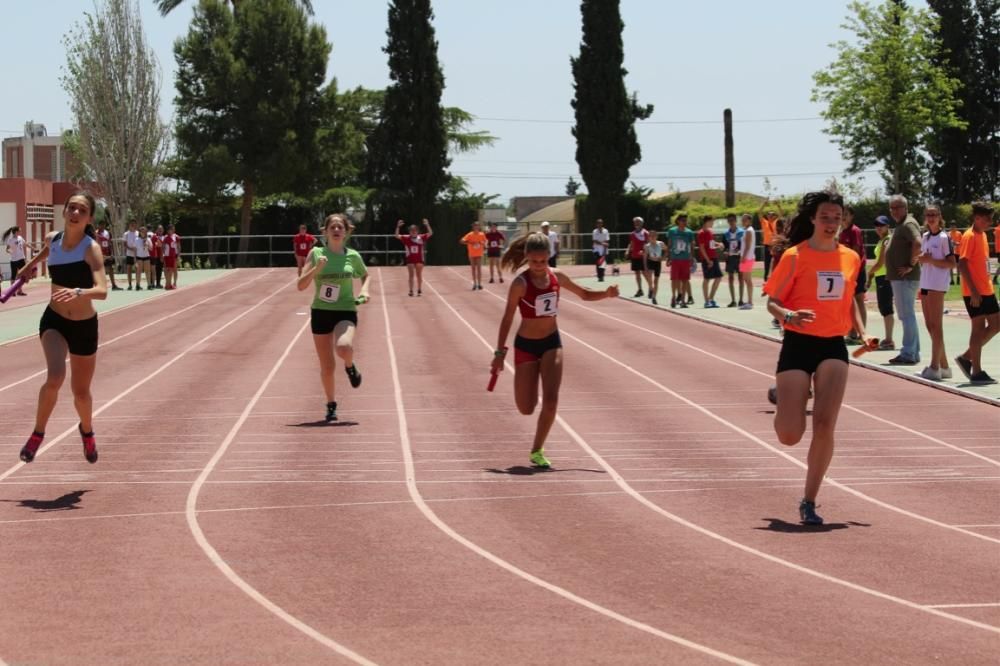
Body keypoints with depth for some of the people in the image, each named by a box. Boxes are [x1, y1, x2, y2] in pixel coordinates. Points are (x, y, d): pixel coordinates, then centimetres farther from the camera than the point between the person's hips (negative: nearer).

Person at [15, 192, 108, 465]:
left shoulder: (91, 248, -21)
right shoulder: (52, 238, -7)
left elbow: (102, 291, -36)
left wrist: (78, 293, -54)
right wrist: (30, 265, 35)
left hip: (84, 326, -1)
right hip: (54, 321, 1)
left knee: (81, 392, 14)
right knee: (55, 378, -27)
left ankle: (87, 431, 49)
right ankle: (37, 434, -6)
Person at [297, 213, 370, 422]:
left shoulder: (352, 256, 1)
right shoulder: (316, 253, -2)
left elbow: (365, 275, 21)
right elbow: (300, 285, -6)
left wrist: (364, 290, 0)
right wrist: (317, 268, -20)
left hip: (346, 312, -1)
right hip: (321, 312, 1)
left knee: (344, 348, -32)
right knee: (327, 366, 4)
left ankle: (350, 367, 4)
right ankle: (331, 405, 28)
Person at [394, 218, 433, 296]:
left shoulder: (421, 238, -5)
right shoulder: (406, 238, -4)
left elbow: (430, 233, -12)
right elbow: (397, 236, -11)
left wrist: (427, 225, -25)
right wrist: (398, 227, -24)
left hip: (419, 260, -1)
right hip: (410, 260, 1)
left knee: (419, 275, 3)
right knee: (411, 275, 6)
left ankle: (419, 290, 11)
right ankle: (411, 290, 11)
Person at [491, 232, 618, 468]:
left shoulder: (556, 276, -2)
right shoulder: (520, 283, -16)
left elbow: (585, 294, 11)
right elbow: (508, 318, -11)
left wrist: (607, 293, -8)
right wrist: (500, 352, -12)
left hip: (551, 342, 3)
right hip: (526, 345, -3)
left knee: (551, 400, -13)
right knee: (526, 409, 0)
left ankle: (537, 451, 2)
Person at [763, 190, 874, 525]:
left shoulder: (850, 258, 7)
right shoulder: (795, 256, -6)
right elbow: (772, 302, -4)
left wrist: (862, 332, 8)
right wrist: (789, 315, -26)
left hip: (833, 347, 3)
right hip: (798, 345, -3)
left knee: (824, 425, -13)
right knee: (789, 435, -8)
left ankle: (809, 502, 2)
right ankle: (785, 404, 33)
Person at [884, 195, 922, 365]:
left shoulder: (908, 224, -13)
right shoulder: (901, 225, 19)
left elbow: (918, 243, -30)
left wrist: (911, 265, -23)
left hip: (905, 278, -11)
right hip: (900, 278, 11)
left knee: (907, 316, -9)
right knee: (907, 316, 15)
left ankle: (908, 354, -9)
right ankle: (913, 353, 21)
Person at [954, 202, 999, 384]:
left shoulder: (982, 235, 14)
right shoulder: (970, 236, -13)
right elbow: (962, 264, -19)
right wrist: (974, 291, -22)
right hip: (975, 293, -9)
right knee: (979, 327, -5)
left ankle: (966, 357, 18)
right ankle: (976, 372, 1)